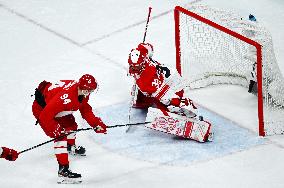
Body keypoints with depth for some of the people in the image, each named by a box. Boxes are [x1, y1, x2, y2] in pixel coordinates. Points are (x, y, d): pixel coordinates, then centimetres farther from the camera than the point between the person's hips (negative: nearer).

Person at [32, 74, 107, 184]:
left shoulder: (82, 93, -13)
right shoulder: (66, 97, -40)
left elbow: (85, 110, 4)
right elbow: (45, 116, -37)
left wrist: (96, 124, -7)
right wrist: (56, 131, -30)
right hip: (41, 107, -9)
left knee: (71, 125, 24)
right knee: (61, 136, -18)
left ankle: (71, 147, 56)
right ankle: (63, 171, -21)